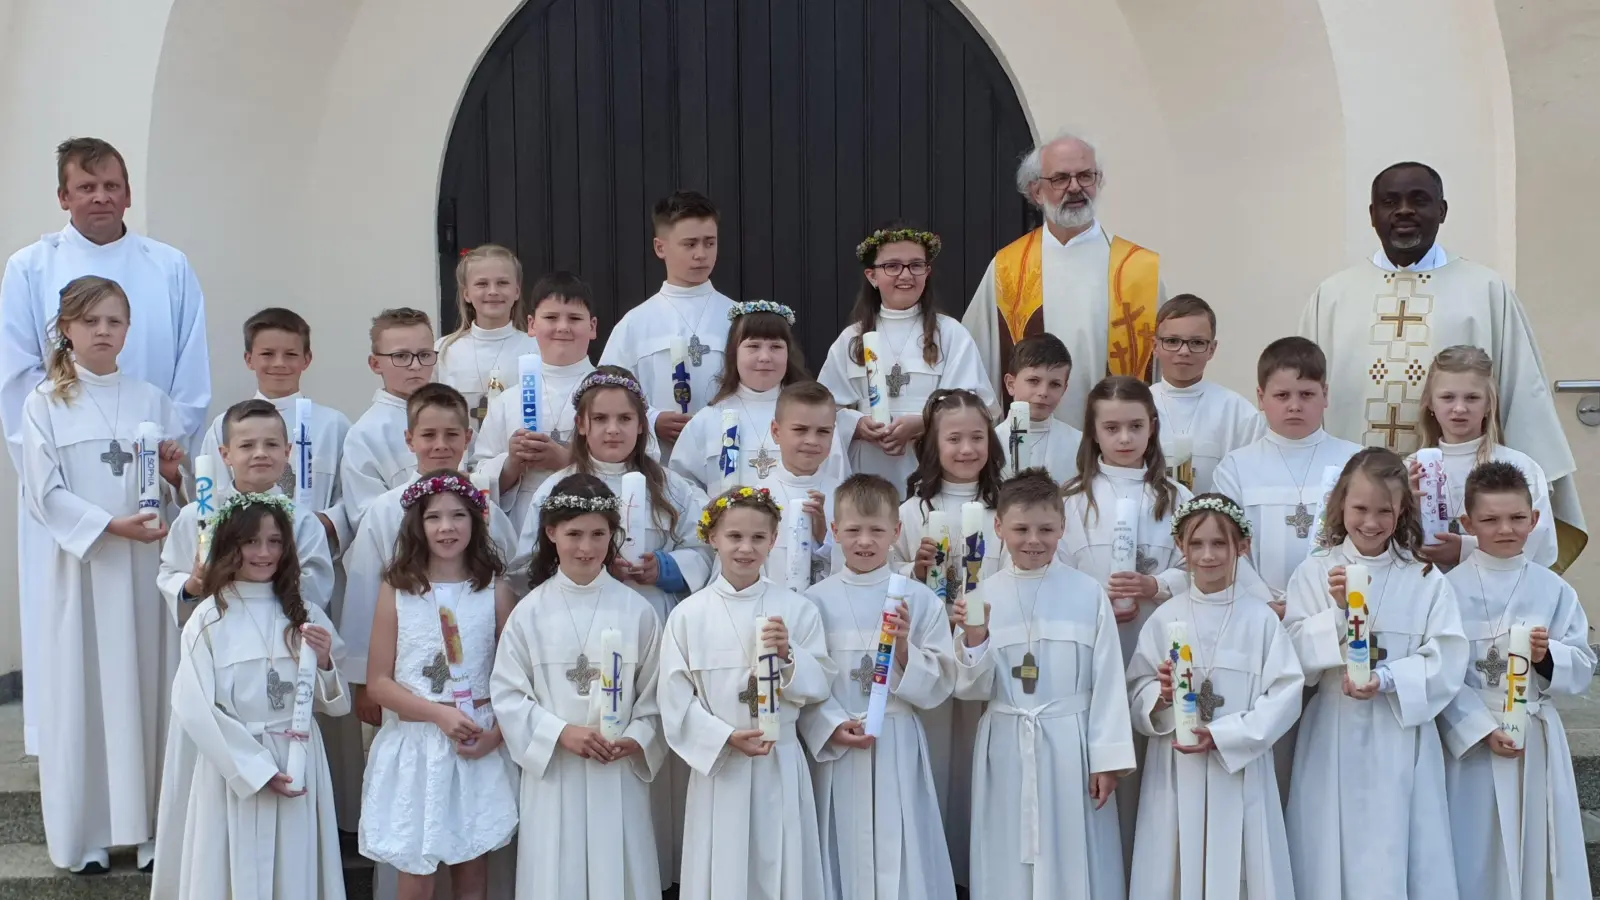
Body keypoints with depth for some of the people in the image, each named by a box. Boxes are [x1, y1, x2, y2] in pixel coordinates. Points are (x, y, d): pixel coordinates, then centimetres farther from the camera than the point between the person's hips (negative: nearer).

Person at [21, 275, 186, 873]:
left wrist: (173, 476, -10)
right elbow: (45, 496, -5)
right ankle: (85, 834, 10)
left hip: (145, 565, 2)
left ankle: (148, 825, 11)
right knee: (82, 692, 1)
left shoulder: (151, 399, 8)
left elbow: (175, 491, 12)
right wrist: (111, 524, -16)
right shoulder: (45, 403, 1)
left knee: (146, 686, 3)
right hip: (79, 564, -2)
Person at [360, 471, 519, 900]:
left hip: (479, 749, 1)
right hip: (414, 747, 0)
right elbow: (378, 683, -2)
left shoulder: (496, 590, 0)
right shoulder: (397, 590, -1)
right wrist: (440, 714, -14)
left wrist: (496, 733, -14)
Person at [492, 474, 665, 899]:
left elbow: (656, 692, 3)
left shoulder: (636, 611, -1)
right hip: (552, 772, 0)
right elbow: (508, 693, -2)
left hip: (620, 773, 0)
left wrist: (635, 739, -13)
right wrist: (561, 732, -13)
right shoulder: (531, 611, -2)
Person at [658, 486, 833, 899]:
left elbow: (820, 685, 1)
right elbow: (675, 698, -4)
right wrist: (726, 738, -13)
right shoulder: (688, 615, -3)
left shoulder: (797, 609, 0)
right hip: (718, 764, -1)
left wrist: (789, 655, -16)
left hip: (780, 765, 1)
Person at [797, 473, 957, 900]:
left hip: (899, 749, 0)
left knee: (900, 855, 2)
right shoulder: (816, 601, 0)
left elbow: (940, 686, 0)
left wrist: (905, 652, -15)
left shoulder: (920, 601, 1)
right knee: (845, 852, 7)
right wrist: (831, 727, -14)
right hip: (836, 750, 0)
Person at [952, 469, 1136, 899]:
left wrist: (1107, 757, -3)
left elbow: (1108, 681, -2)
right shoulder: (982, 597, 0)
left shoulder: (1088, 593, -4)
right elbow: (972, 689, 3)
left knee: (1073, 863, 5)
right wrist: (973, 639, -14)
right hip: (1006, 747, 2)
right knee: (1010, 863, 9)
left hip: (1070, 744, -1)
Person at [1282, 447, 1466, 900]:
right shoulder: (1314, 573, 0)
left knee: (1397, 860, 4)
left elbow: (1446, 666, -6)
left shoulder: (1427, 581, 2)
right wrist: (1338, 611, -17)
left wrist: (1387, 681, -19)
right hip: (1331, 738, 0)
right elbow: (1295, 659, -6)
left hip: (1402, 741, 0)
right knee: (1331, 860, 5)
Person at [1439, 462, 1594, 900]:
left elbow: (1583, 668, 6)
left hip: (1537, 740, 3)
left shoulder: (1554, 590, 4)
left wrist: (1549, 656, -14)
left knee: (1533, 851, 9)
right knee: (1474, 856, 3)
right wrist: (1483, 729, -16)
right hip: (1470, 738, -3)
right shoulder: (1450, 589, -6)